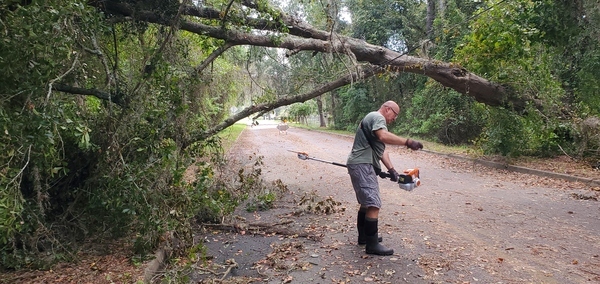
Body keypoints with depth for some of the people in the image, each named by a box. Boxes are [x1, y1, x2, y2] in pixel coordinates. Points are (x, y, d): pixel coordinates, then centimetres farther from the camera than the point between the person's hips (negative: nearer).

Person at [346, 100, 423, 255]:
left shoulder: (376, 120, 25)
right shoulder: (377, 117, -7)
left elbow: (382, 149, 18)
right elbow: (384, 136, -29)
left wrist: (391, 169, 7)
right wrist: (408, 142, -28)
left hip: (363, 166, 12)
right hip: (362, 165, -12)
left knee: (367, 202, 21)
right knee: (374, 205, -12)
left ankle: (364, 236, 33)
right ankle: (372, 245, -7)